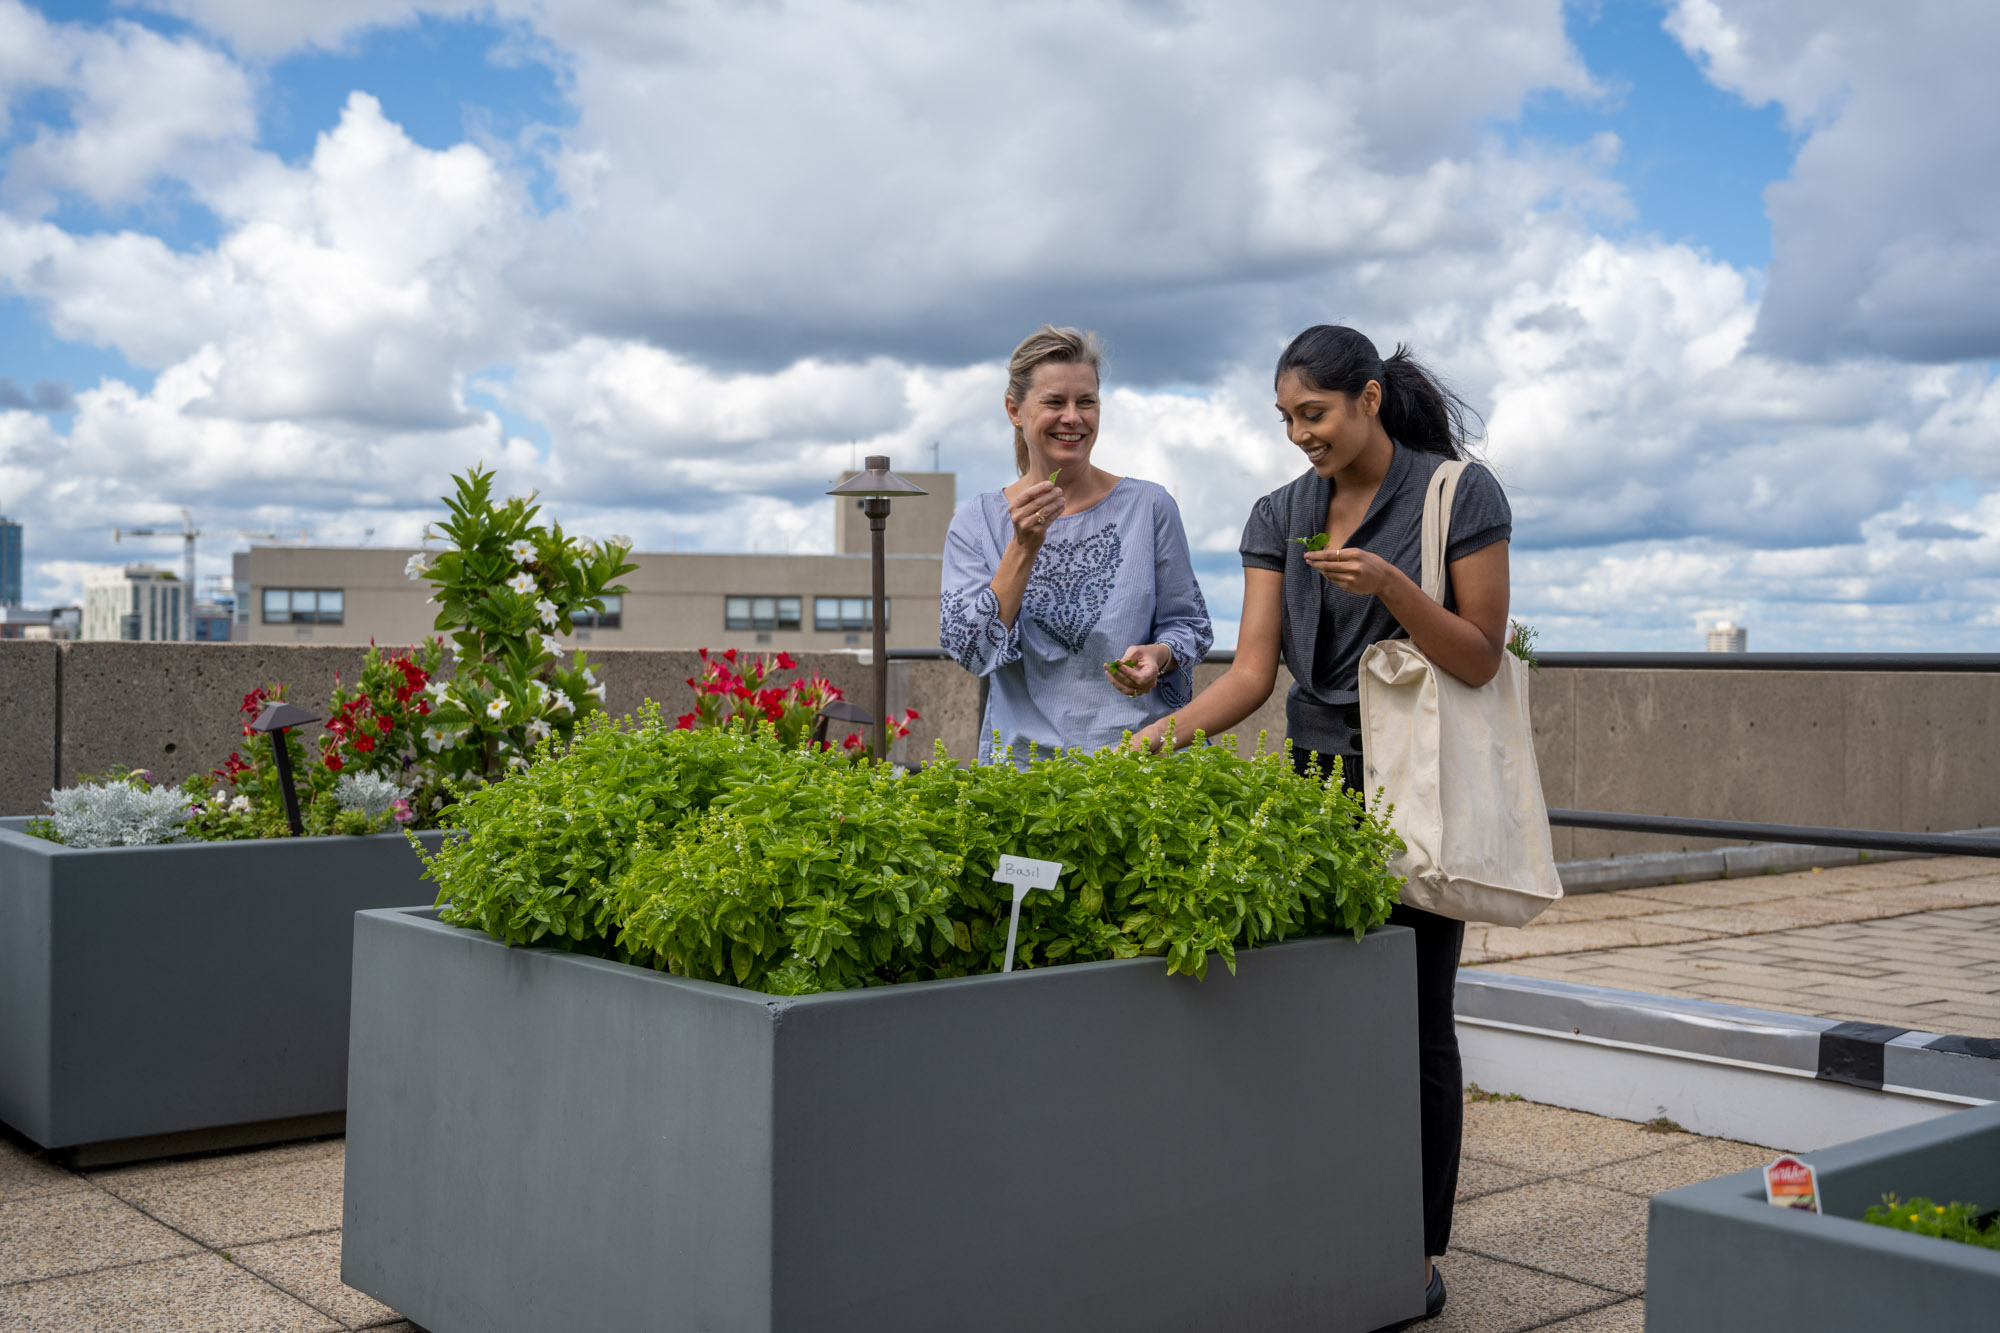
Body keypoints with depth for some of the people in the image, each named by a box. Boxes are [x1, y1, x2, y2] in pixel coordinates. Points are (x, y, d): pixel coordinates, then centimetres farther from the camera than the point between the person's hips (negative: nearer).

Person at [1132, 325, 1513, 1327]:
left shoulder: (1460, 495, -5)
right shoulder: (1280, 517, 6)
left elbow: (1479, 660, -7)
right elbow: (1253, 671, -1)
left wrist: (1390, 585, -21)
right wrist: (1167, 731, -18)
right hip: (1316, 779, 4)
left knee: (1414, 1023, -1)